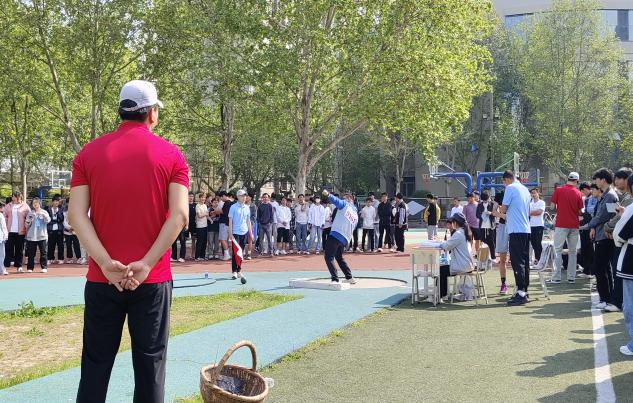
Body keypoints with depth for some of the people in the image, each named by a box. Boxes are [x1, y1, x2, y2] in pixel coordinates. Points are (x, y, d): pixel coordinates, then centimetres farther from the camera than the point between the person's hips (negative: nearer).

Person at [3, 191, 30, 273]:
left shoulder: (25, 207, 1)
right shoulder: (8, 206, 9)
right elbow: (5, 217, 9)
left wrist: (26, 229, -7)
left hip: (20, 232, -2)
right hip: (10, 231, 2)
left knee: (19, 249, 4)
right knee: (8, 248, 2)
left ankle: (19, 266, 12)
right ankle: (6, 265, 6)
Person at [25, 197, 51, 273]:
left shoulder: (44, 212, 5)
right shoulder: (30, 213, 9)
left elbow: (48, 220, -12)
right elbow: (26, 225, 10)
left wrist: (43, 214, -27)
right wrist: (28, 223, -13)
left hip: (42, 235, -1)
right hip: (31, 236, 1)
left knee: (43, 252, -2)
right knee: (31, 253, 3)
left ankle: (44, 267, 3)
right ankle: (30, 267, 8)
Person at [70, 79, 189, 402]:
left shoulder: (89, 152, 3)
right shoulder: (171, 154, -1)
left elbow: (76, 215, -7)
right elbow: (179, 216, -12)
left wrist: (106, 263, -13)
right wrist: (146, 264, -13)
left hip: (102, 279, 1)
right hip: (153, 279, -1)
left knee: (96, 365, 10)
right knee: (150, 364, 8)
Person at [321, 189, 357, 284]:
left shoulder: (345, 205, 3)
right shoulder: (356, 216, 22)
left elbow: (336, 200, -16)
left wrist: (327, 194, -31)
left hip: (335, 235, -8)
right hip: (345, 239, 8)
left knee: (328, 257, -8)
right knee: (339, 257, 26)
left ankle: (335, 279, -17)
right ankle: (349, 278, 26)